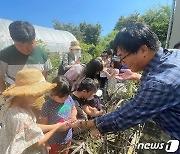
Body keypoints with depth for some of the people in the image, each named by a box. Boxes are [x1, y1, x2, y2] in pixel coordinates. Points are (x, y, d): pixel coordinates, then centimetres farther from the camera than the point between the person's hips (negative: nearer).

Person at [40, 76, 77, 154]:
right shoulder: (47, 106, -23)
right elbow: (44, 125, -13)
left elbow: (74, 109, 9)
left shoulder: (69, 98, -11)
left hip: (68, 139, 5)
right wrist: (46, 143, -9)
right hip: (54, 142, -4)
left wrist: (73, 115, -13)